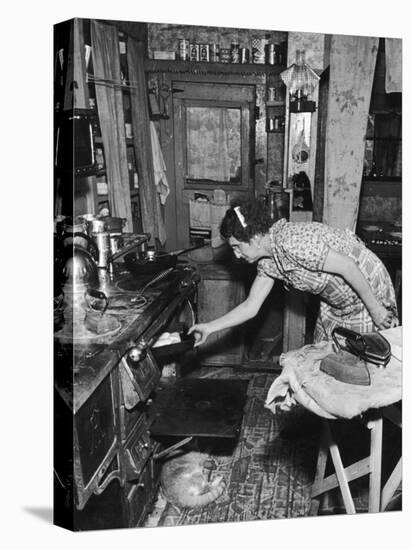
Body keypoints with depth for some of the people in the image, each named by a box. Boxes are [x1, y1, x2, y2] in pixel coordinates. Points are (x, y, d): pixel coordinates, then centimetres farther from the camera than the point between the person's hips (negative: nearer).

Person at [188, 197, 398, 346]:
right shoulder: (268, 262, -4)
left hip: (368, 290, -8)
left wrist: (375, 309, -20)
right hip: (337, 302, 8)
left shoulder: (292, 243, -32)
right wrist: (209, 328, -1)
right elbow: (250, 307, 2)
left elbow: (349, 268, -29)